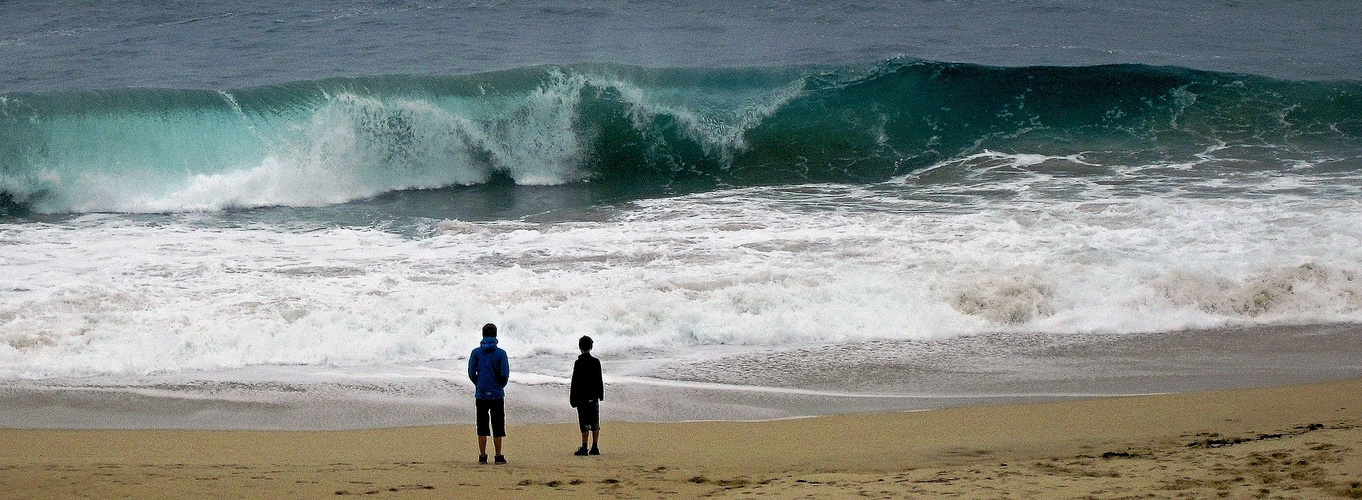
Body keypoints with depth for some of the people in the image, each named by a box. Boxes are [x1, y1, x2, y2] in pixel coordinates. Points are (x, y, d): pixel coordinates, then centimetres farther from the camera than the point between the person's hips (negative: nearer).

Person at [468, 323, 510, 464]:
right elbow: (505, 374, -8)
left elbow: (471, 373, -1)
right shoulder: (500, 353, -5)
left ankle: (482, 456, 5)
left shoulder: (476, 353, -1)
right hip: (497, 394, -1)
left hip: (481, 394, 1)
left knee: (482, 426, 7)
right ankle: (499, 456, 3)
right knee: (498, 426, 4)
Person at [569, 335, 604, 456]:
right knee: (595, 423, 8)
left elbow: (575, 382, -10)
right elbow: (599, 381, 9)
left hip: (582, 398, -4)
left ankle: (584, 448, -5)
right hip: (594, 397, 4)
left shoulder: (578, 363, -10)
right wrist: (600, 394, 19)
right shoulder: (596, 362, 2)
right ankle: (595, 447, 8)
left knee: (585, 424, -3)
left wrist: (573, 399, -4)